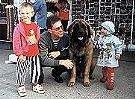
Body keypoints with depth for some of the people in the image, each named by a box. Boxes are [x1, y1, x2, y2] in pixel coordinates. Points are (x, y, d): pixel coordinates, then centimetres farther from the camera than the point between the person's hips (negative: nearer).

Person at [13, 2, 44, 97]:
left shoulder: (35, 26, 4)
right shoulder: (18, 28, -9)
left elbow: (38, 39, 15)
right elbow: (16, 42, -11)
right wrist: (20, 54, -14)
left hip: (34, 54, 4)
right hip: (23, 55, -4)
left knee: (37, 71, 14)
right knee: (21, 72, 6)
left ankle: (35, 85, 33)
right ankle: (21, 86, 25)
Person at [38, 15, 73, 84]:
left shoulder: (65, 36, -20)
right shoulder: (43, 38, -30)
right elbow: (44, 60, -35)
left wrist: (59, 53, -25)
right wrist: (61, 62, -45)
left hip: (58, 58, 3)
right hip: (43, 60, -3)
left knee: (70, 64, -24)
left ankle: (56, 73, 8)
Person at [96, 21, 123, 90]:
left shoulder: (114, 39, -13)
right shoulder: (101, 38, 7)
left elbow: (119, 46, -7)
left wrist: (118, 54, -9)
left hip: (111, 59, -6)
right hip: (103, 58, 6)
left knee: (110, 70, -6)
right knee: (104, 69, 21)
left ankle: (110, 83, -2)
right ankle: (105, 77, 44)